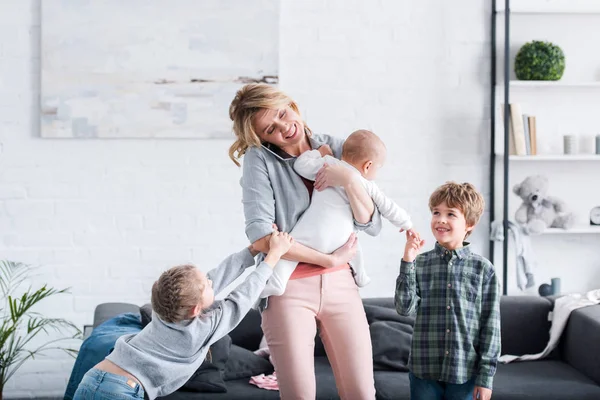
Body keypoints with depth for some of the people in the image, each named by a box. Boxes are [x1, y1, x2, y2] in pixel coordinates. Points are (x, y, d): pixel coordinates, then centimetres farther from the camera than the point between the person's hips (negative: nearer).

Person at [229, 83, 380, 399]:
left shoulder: (336, 149, 2)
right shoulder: (259, 158, -7)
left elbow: (371, 225, 0)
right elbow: (261, 236, -19)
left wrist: (349, 181, -17)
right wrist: (330, 259, -15)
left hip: (340, 283, 3)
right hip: (288, 289, -3)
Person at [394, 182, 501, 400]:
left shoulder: (483, 269, -2)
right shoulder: (419, 264, 2)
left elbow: (491, 325, -1)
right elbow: (405, 308, -8)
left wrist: (486, 376, -4)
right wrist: (407, 263, -15)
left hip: (465, 372, -1)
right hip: (424, 369, 1)